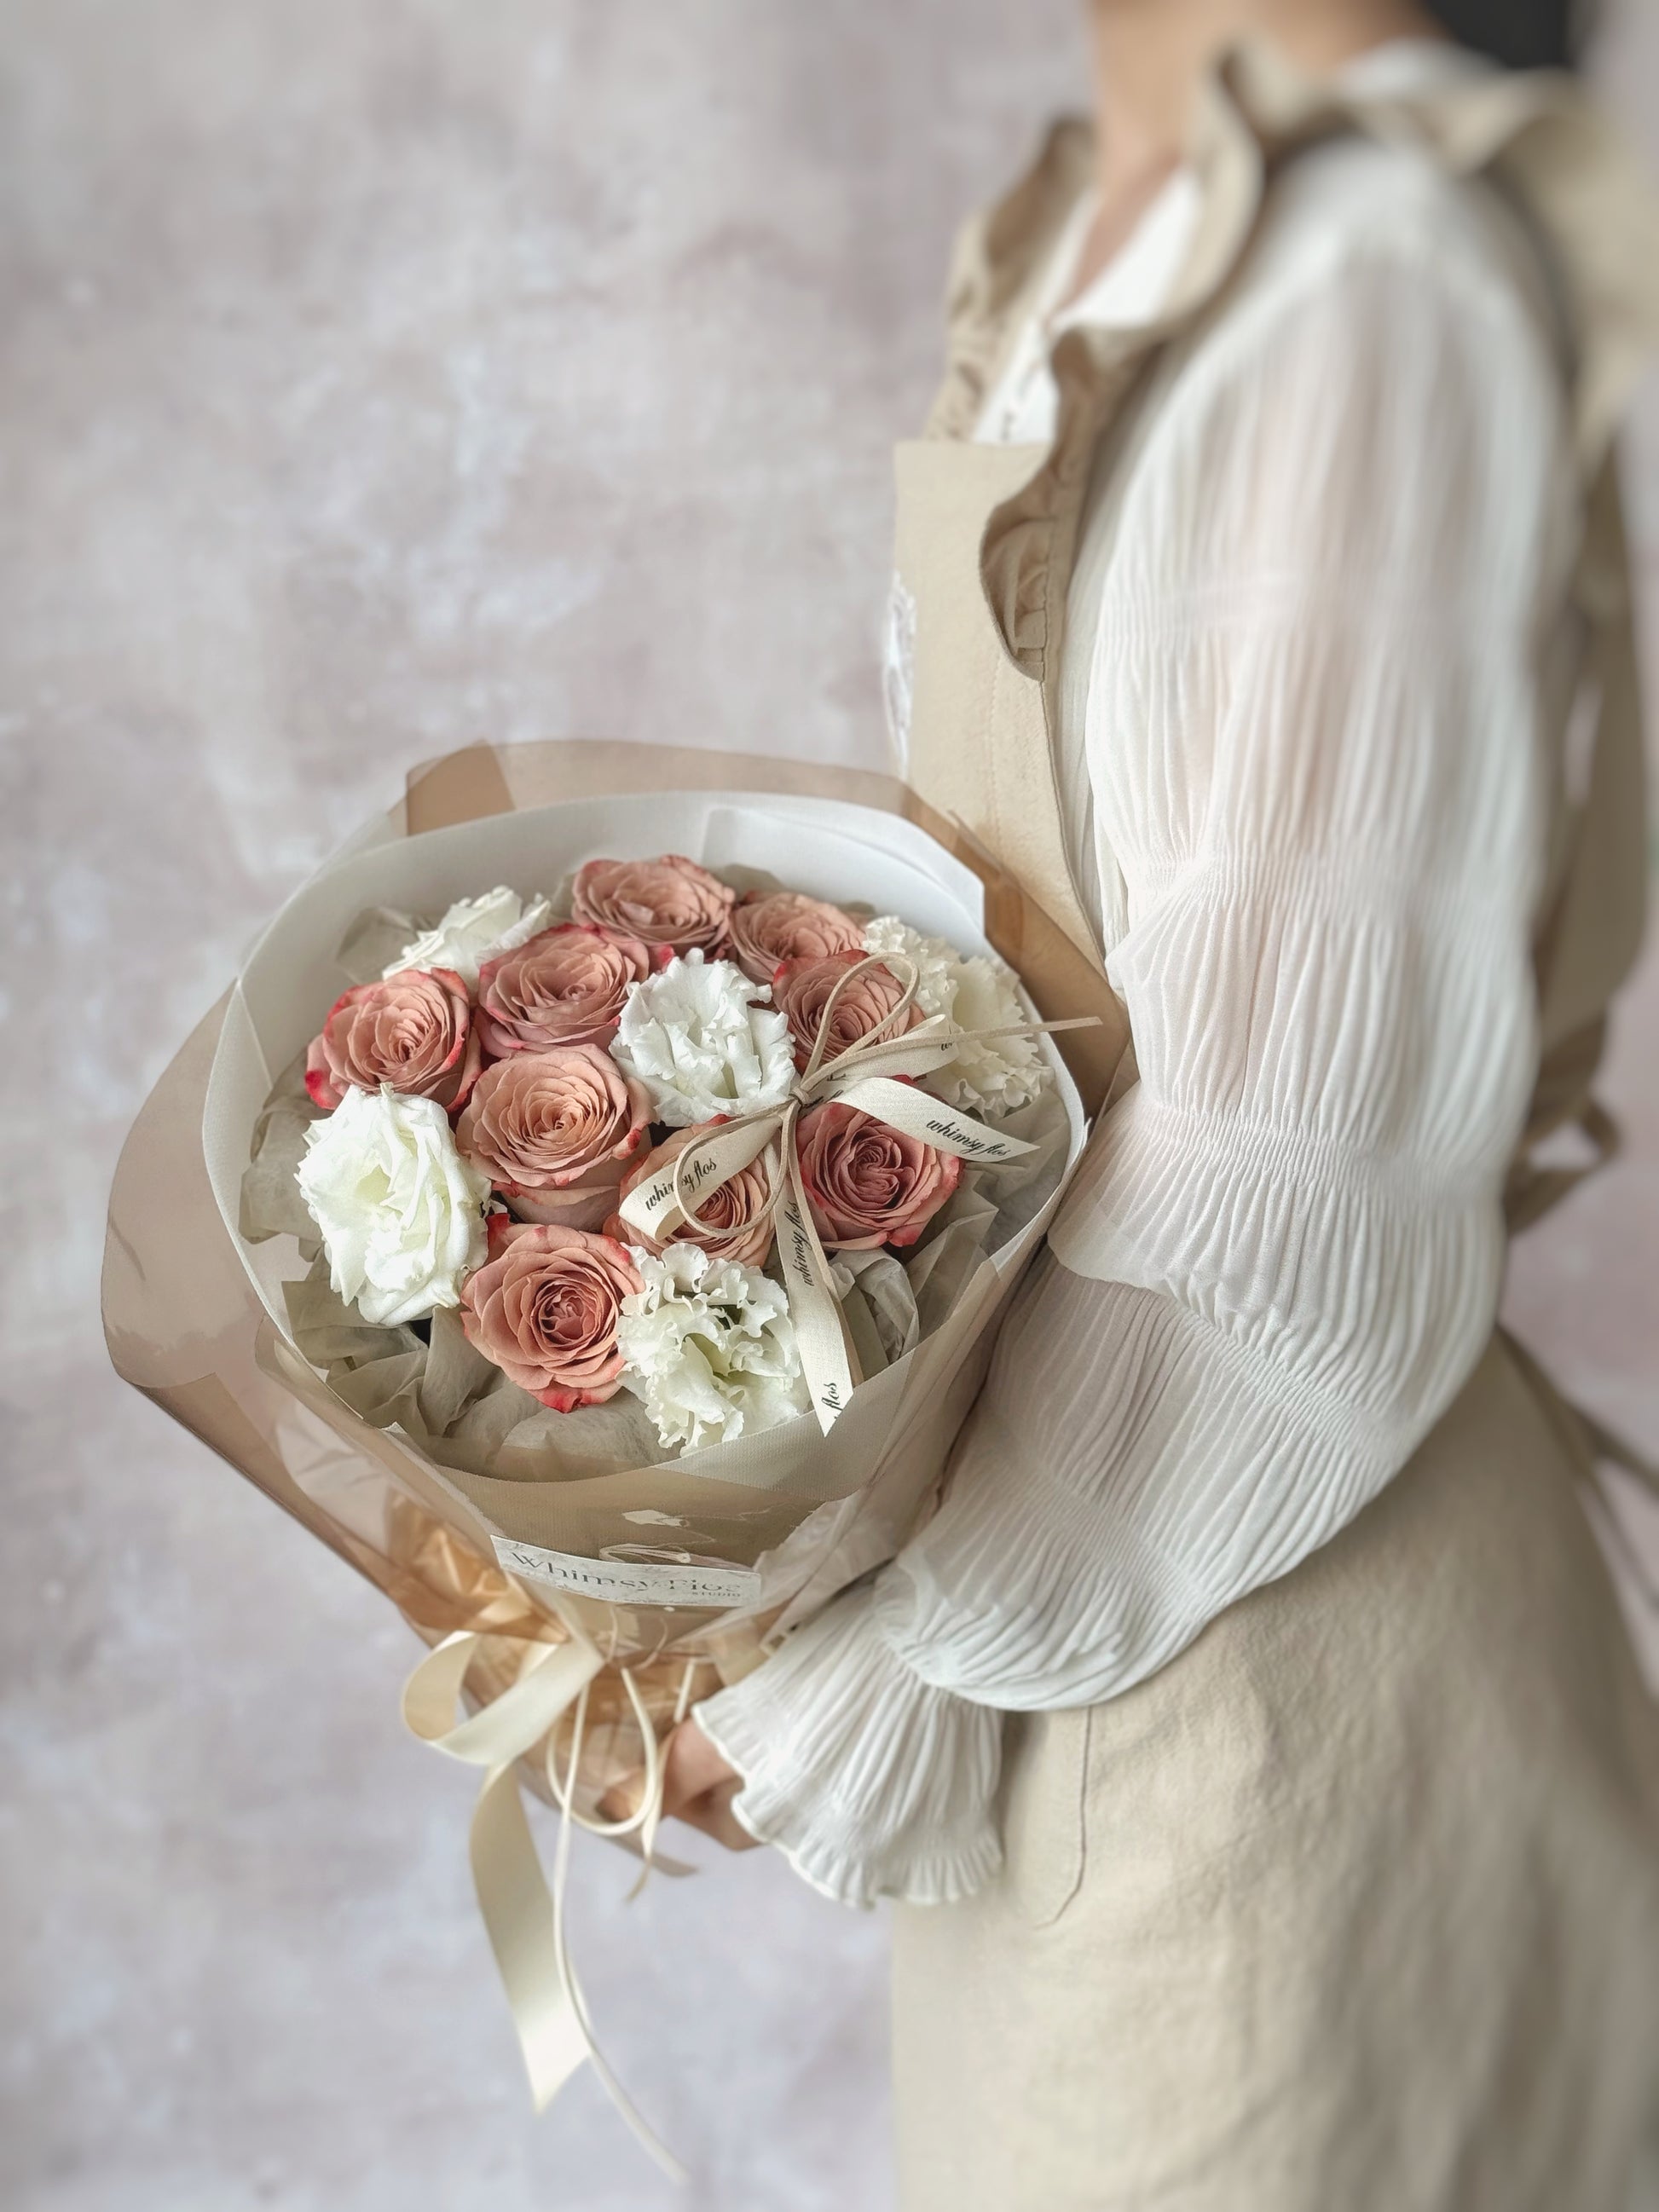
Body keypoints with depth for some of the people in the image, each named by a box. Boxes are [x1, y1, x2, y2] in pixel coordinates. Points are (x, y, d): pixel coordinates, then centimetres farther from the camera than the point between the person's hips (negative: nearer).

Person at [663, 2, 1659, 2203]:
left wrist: (895, 1667, -15)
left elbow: (1281, 1173, -23)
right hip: (1065, 1458, 8)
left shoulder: (1372, 282, -19)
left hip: (1244, 1602, -8)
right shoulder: (1092, 245, 7)